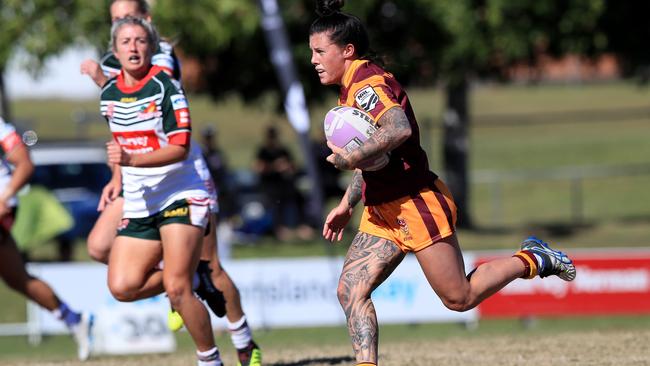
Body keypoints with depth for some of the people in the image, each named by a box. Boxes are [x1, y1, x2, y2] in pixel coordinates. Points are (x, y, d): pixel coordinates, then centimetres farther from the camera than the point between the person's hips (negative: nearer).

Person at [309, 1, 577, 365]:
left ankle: (533, 260, 17)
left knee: (459, 298, -1)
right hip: (382, 212, 10)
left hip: (415, 204, -10)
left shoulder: (368, 83, -17)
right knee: (350, 290, -4)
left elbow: (399, 129, -37)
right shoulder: (352, 89, 15)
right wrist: (346, 205, 25)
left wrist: (353, 158, -32)